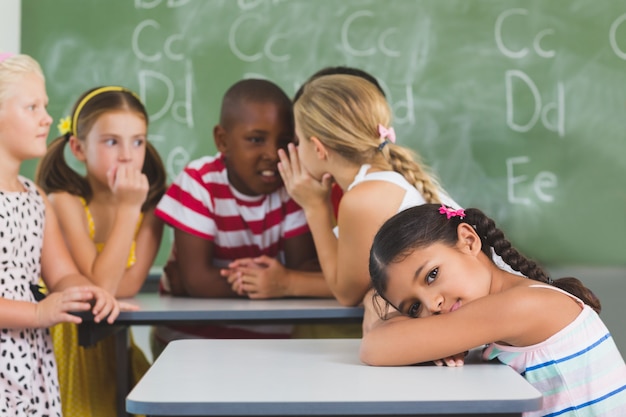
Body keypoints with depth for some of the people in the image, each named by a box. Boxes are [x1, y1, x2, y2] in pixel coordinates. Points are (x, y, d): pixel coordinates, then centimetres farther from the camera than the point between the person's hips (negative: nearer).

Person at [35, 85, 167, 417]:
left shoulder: (151, 205, -2)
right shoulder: (64, 202, -16)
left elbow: (128, 287, -14)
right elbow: (100, 286, -24)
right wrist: (128, 208, -24)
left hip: (116, 344, 5)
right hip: (70, 342, -4)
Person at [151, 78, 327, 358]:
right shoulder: (198, 183, -15)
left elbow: (306, 265, -10)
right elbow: (196, 279, -21)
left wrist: (283, 280, -30)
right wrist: (273, 282, -24)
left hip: (268, 335, 2)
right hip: (191, 333, -2)